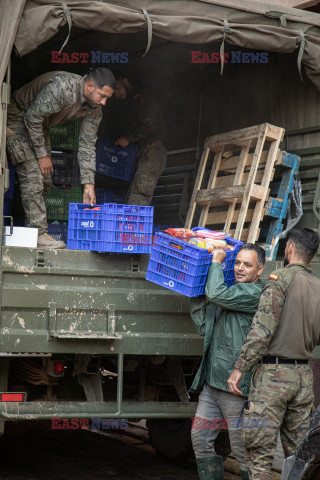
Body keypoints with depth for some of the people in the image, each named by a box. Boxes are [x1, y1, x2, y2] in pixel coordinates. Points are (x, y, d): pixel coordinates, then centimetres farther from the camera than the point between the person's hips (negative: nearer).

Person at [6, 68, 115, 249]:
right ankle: (38, 233, -16)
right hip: (18, 120, -8)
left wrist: (89, 184, -9)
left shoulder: (95, 109, -10)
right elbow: (32, 117, -29)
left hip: (40, 126, 8)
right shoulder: (61, 86, -35)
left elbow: (87, 145, -4)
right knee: (33, 177, -16)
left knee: (45, 181, 5)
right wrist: (42, 155, -23)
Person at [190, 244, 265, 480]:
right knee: (200, 437, 10)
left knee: (242, 446, -2)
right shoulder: (233, 291, 18)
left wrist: (216, 261, -7)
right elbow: (204, 326, 17)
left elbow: (217, 295, -22)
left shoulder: (255, 293, -10)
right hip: (212, 381, 9)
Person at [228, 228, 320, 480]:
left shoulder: (282, 278, -9)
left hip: (273, 374, -6)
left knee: (259, 453, -4)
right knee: (298, 452, 10)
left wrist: (239, 368, -13)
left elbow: (263, 328, -16)